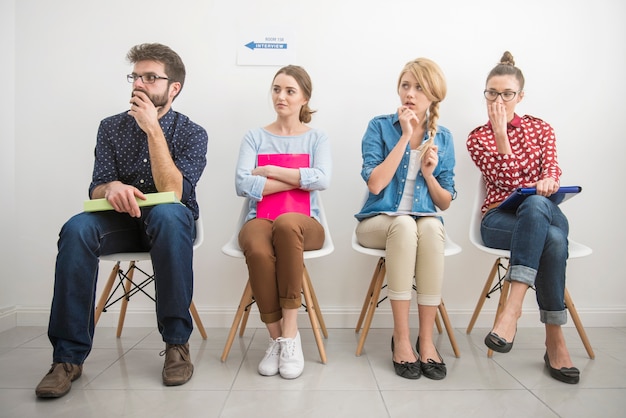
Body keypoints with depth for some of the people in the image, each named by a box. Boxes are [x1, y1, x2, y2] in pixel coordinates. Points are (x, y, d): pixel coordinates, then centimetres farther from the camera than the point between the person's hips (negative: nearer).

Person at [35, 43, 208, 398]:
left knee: (166, 214, -37)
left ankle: (177, 341, -25)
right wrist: (111, 187, -26)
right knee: (76, 229, -29)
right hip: (121, 221, 3)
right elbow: (96, 191, 0)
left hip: (169, 224, -2)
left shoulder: (193, 133, -5)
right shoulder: (112, 127, 4)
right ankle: (68, 356, -19)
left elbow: (173, 193, -19)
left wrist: (153, 129, -23)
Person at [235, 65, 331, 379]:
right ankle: (276, 336, -14)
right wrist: (298, 180, -8)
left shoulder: (317, 138, 11)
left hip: (303, 222, 0)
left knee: (286, 224, -37)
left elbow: (322, 179, -11)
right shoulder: (255, 137, 10)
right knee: (258, 249, -36)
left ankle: (290, 332, -27)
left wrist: (270, 171, -9)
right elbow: (242, 185, -7)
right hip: (259, 220, 1)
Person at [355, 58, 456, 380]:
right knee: (404, 224, -36)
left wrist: (429, 173, -11)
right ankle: (401, 338, -27)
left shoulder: (442, 138, 7)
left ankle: (426, 338, -26)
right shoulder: (380, 127, -1)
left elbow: (445, 203, 8)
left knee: (431, 227, -33)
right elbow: (375, 184, -15)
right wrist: (405, 136, -15)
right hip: (378, 221, -2)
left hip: (425, 223, 2)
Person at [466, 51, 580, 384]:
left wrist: (548, 180, -25)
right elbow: (508, 181, -6)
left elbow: (551, 168, -1)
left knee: (535, 204, -38)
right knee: (552, 240, -36)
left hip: (545, 211, 2)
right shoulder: (477, 138, 7)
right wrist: (500, 133, -13)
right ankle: (555, 341, -31)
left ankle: (513, 308, -40)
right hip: (500, 219, -2)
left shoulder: (541, 128, 16)